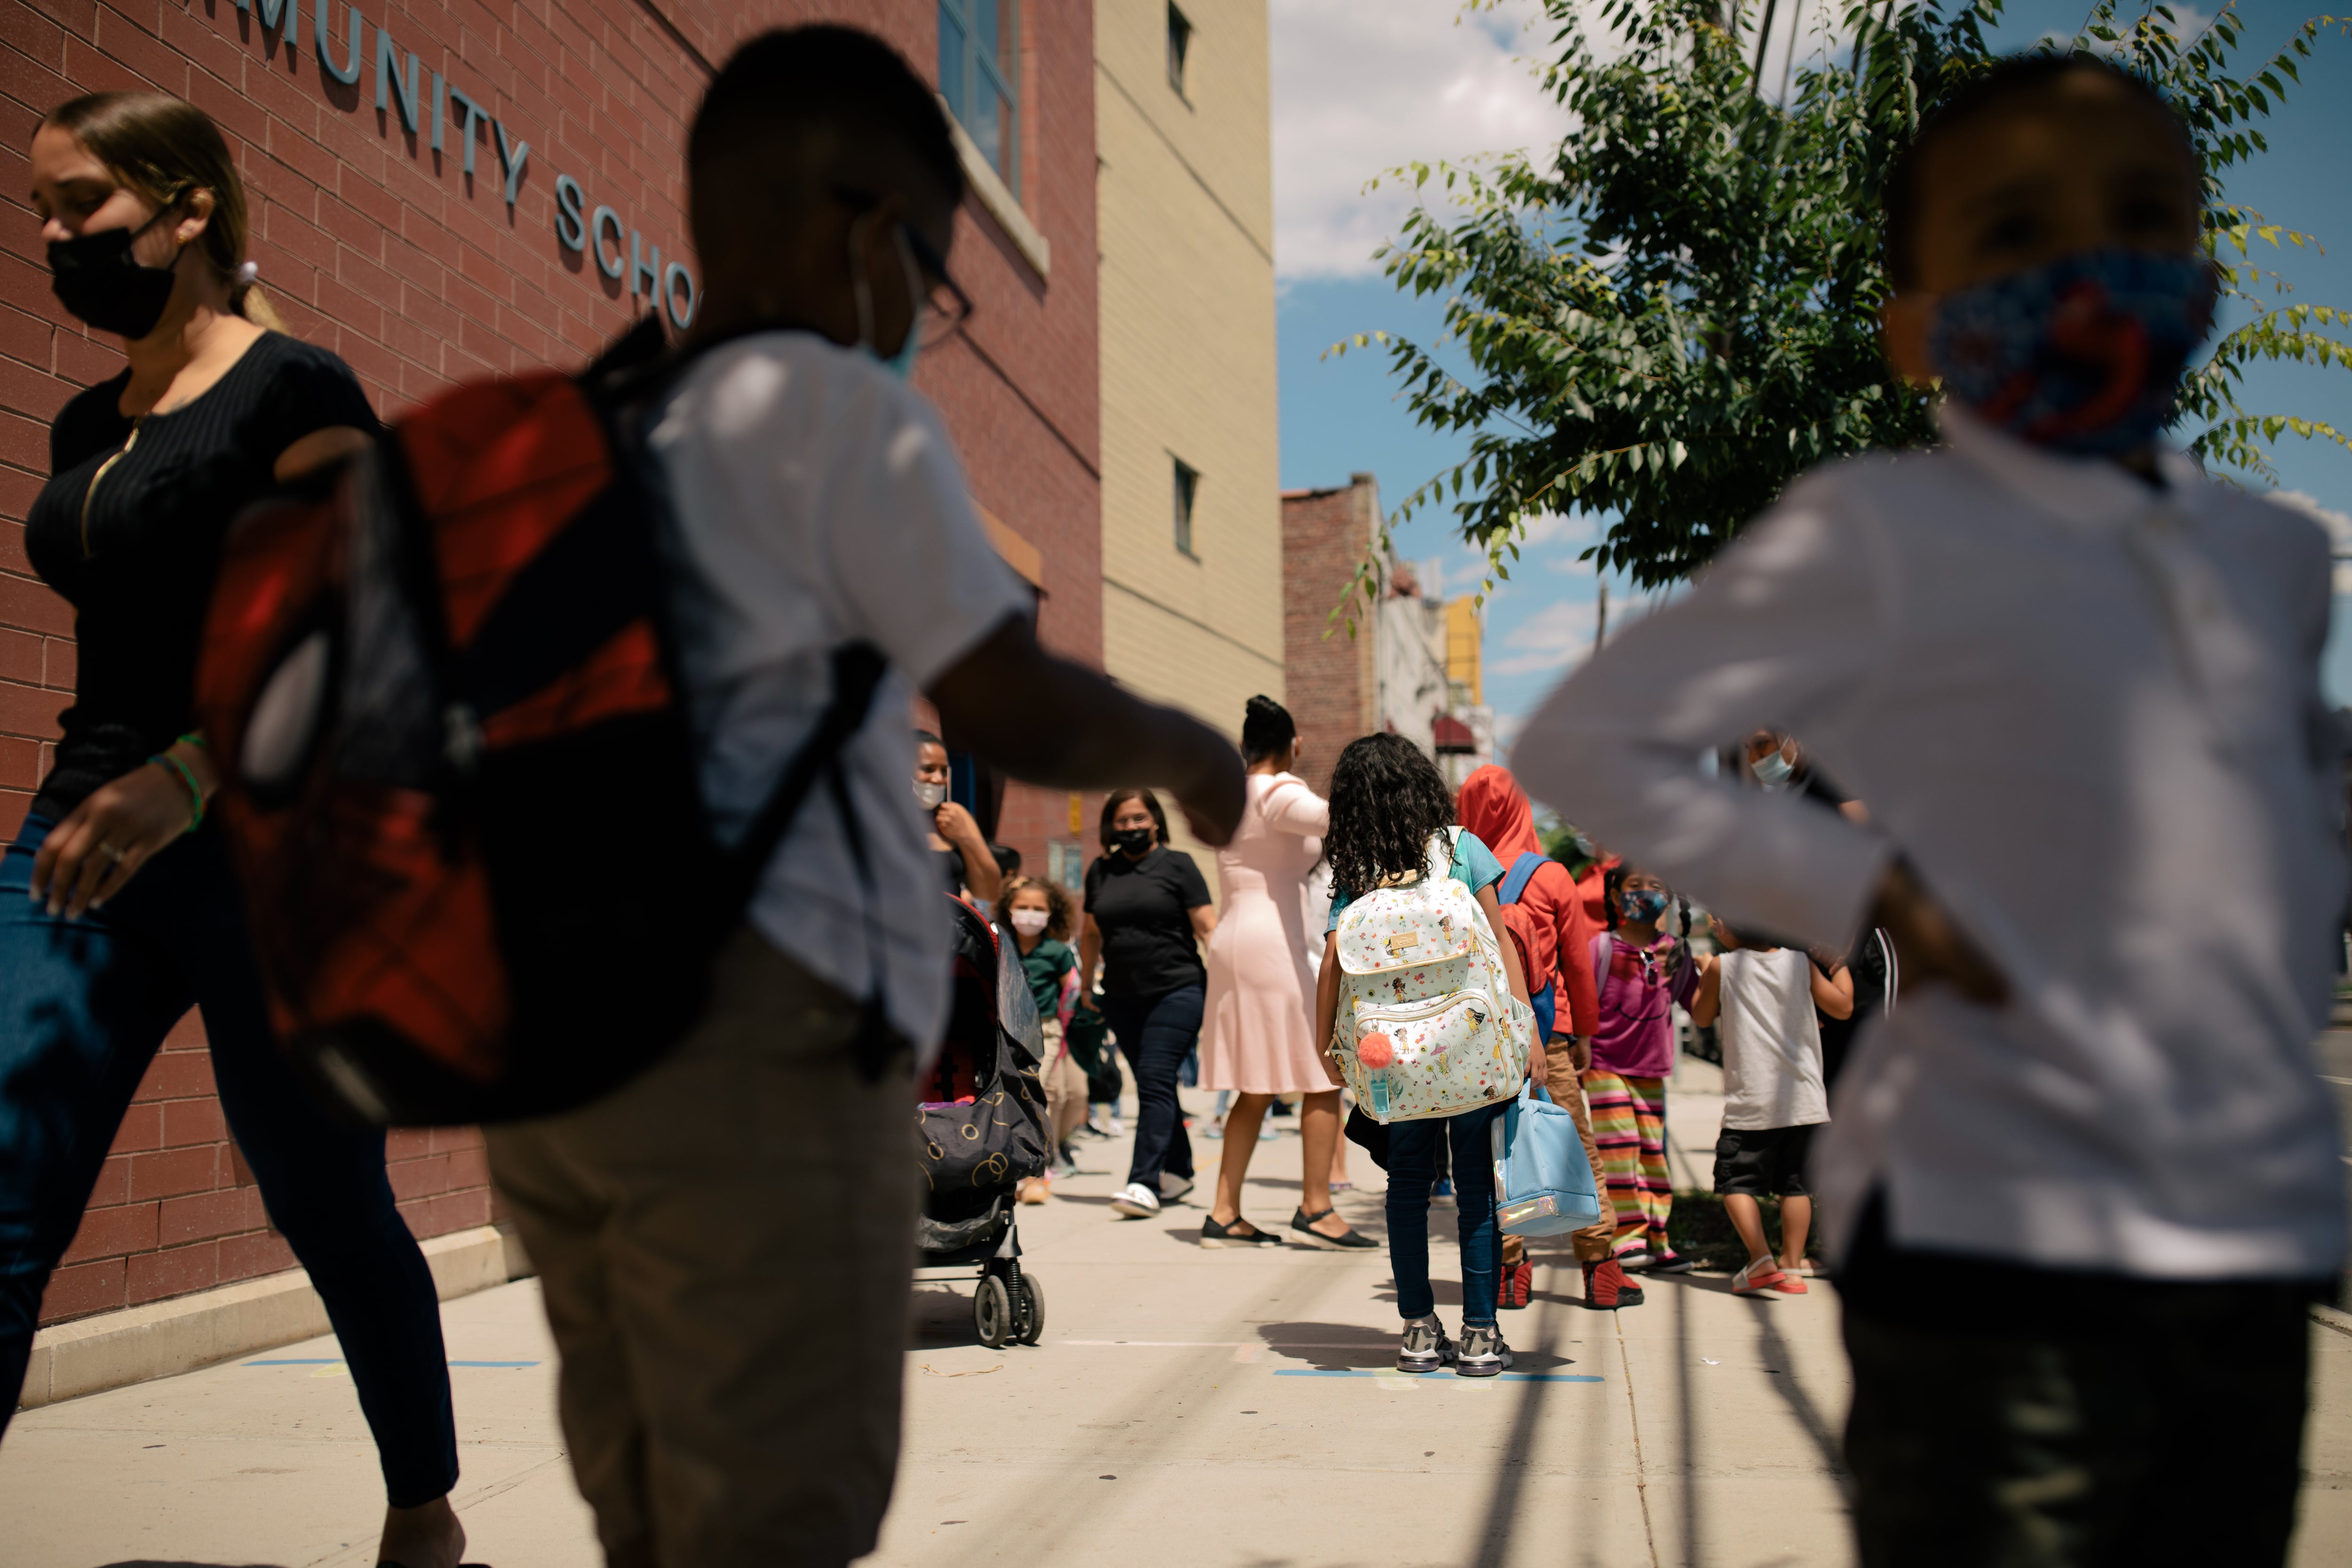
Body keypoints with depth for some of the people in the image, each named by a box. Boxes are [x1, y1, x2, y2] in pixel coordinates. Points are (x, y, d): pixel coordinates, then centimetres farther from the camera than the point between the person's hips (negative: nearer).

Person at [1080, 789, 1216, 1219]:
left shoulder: (1177, 865, 1)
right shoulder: (1101, 871, 12)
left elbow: (1208, 927, -4)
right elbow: (1092, 933, 23)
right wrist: (1085, 984, 25)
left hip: (1177, 991, -5)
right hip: (1122, 997, 5)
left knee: (1155, 1081, -13)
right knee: (1152, 1085, 10)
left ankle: (1145, 1183, -17)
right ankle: (1178, 1171, 23)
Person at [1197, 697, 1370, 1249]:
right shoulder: (1279, 793, -9)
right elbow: (1333, 817, -29)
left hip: (1232, 940, 9)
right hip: (1273, 942, -9)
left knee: (1257, 1090, 11)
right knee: (1324, 1079, -3)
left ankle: (1224, 1215, 10)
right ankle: (1315, 1209, -2)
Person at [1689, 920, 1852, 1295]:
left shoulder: (1722, 967, -2)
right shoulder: (1802, 963, 3)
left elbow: (1702, 1017, 12)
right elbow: (1843, 1007, 9)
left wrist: (1704, 976, 27)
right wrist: (1839, 966, 24)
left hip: (1751, 1102, -3)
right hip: (1803, 1099, 3)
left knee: (1736, 1182, 3)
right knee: (1795, 1184, 11)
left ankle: (1760, 1258, -14)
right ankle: (1792, 1267, 10)